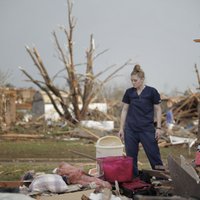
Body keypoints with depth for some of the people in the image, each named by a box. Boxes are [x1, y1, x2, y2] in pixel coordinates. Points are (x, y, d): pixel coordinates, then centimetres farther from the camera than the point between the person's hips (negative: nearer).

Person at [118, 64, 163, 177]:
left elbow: (158, 110, 0)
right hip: (131, 129, 3)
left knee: (154, 154, -3)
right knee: (131, 156, 4)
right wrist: (121, 128, 7)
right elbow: (125, 110, 10)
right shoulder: (129, 92, 5)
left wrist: (158, 127, -6)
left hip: (147, 129, -3)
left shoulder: (152, 92, -4)